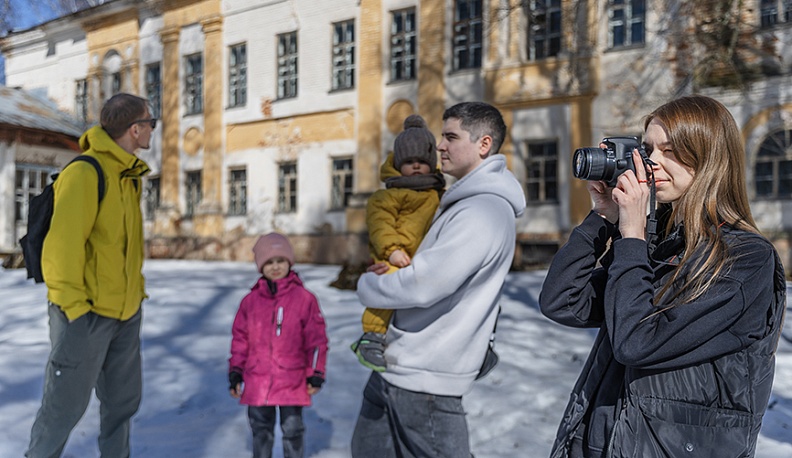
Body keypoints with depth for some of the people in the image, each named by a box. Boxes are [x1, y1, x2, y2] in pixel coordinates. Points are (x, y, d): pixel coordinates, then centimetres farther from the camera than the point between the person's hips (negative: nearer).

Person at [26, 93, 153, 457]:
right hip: (87, 313, -8)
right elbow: (61, 245, -21)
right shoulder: (85, 173, -17)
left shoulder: (132, 177, 11)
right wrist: (73, 304, -19)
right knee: (64, 405, 5)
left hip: (126, 312, 8)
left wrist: (137, 290, 13)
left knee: (124, 400, 18)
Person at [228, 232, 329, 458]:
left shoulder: (304, 298, -4)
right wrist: (235, 372, 8)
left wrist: (315, 374, -3)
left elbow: (316, 339, -2)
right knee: (261, 431, 14)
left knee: (292, 430, 9)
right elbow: (240, 339, 10)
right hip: (257, 382, 2)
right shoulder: (251, 300, 4)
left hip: (292, 382, -2)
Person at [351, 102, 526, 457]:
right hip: (398, 362, 10)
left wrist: (366, 285, -7)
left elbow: (422, 286, -26)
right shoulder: (464, 200, 12)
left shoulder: (483, 211, -20)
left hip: (424, 377, -10)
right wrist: (397, 266, 3)